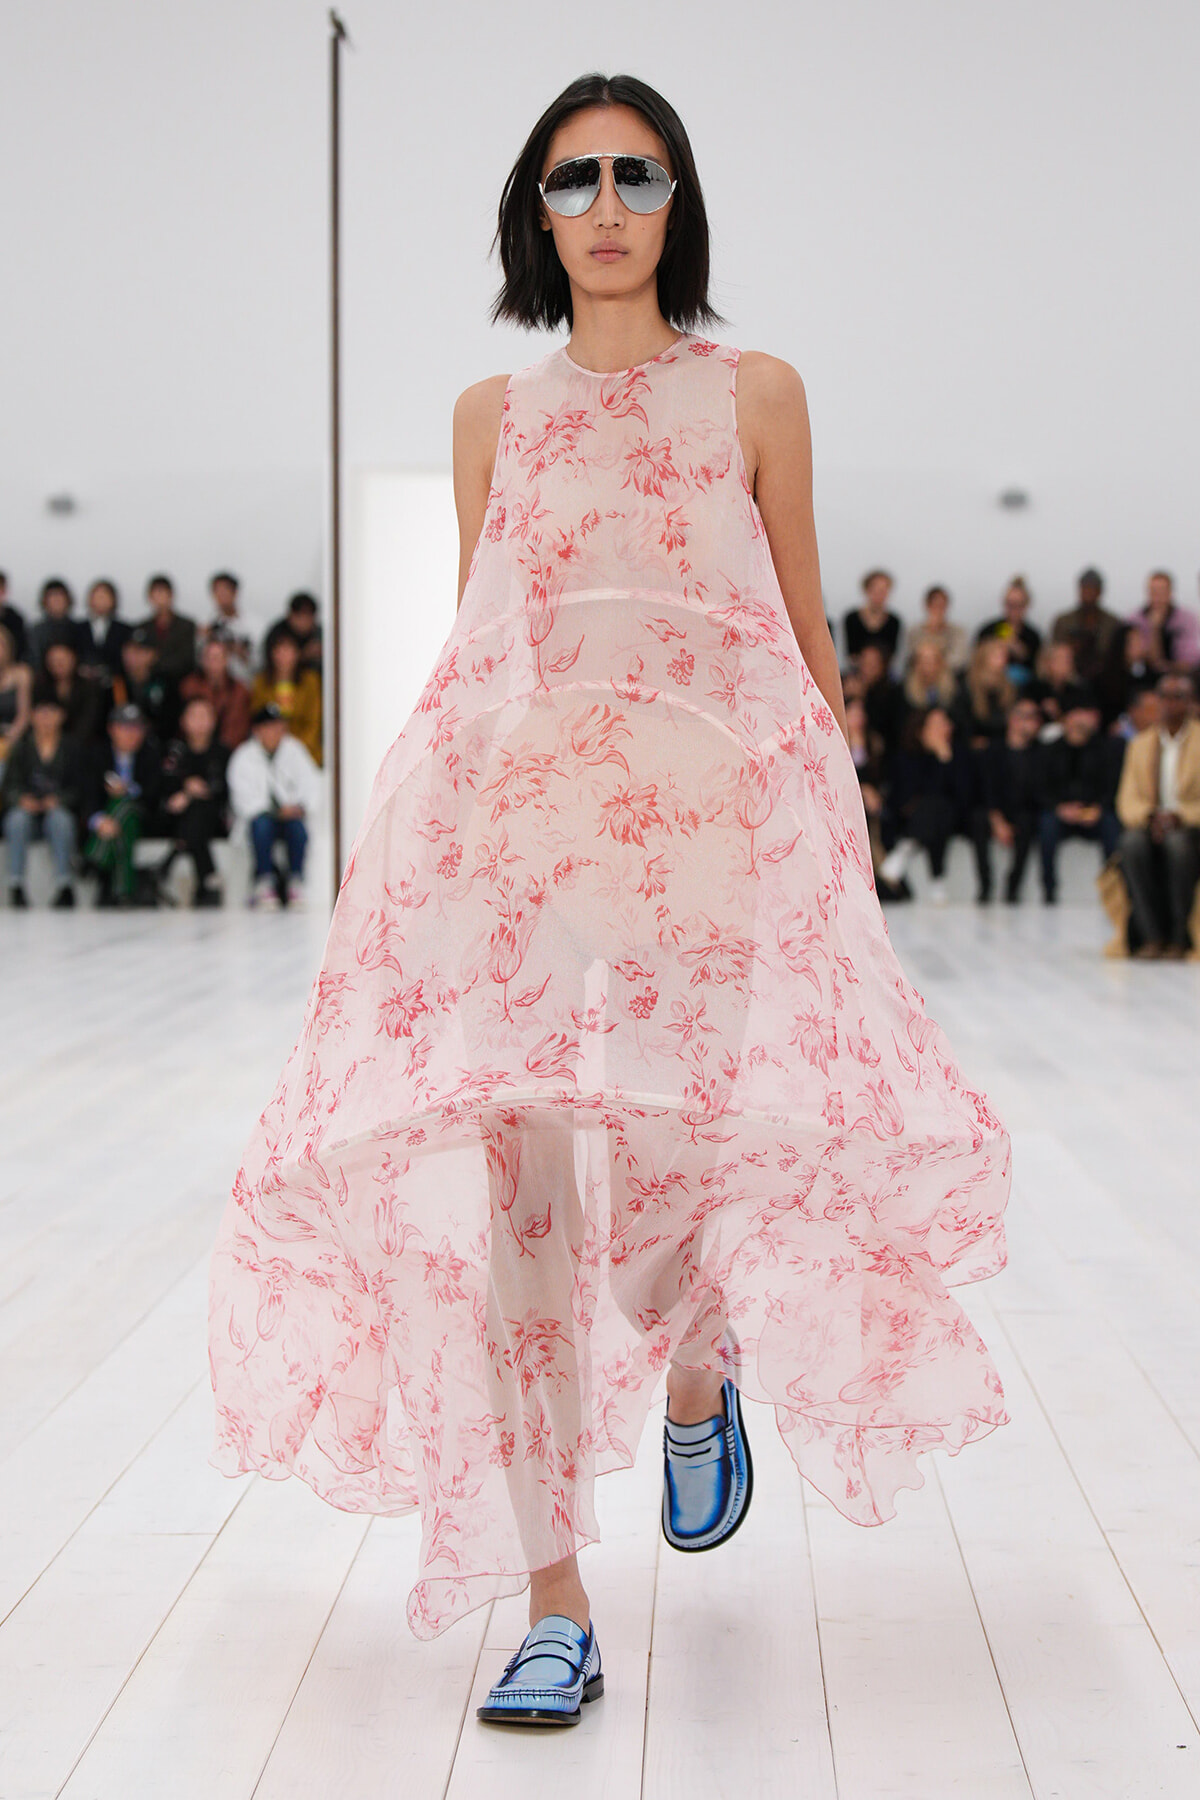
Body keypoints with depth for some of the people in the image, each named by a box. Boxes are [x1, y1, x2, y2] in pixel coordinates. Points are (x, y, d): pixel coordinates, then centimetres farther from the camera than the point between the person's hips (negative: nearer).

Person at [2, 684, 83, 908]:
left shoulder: (71, 747, 11)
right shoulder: (21, 746, 12)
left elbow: (78, 787, 5)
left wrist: (59, 800, -15)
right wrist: (22, 798, -19)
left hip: (60, 808, -1)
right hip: (27, 808, 1)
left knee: (60, 818, -35)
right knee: (18, 818, -34)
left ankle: (64, 884, -39)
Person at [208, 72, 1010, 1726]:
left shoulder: (755, 396, 11)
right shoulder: (493, 414, 16)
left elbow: (807, 631, 13)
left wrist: (847, 821, 8)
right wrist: (428, 822, 11)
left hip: (715, 808, -1)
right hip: (512, 814, 2)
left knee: (658, 1145, -12)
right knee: (507, 1175, -9)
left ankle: (704, 1371, 27)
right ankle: (555, 1614, -3)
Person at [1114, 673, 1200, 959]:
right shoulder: (1140, 744, 14)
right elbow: (1127, 801, 7)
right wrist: (1150, 817, -14)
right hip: (1149, 827, 3)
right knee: (1132, 842, -32)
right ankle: (1152, 937, -30)